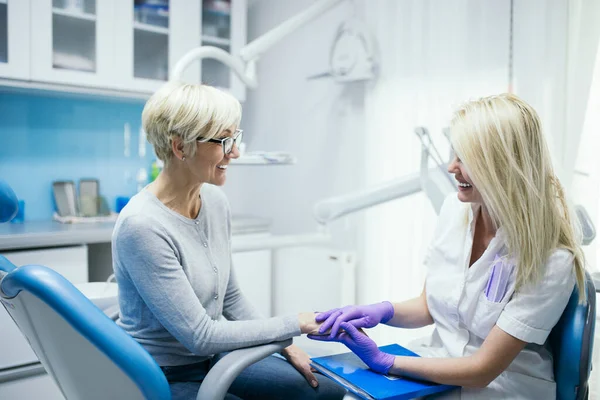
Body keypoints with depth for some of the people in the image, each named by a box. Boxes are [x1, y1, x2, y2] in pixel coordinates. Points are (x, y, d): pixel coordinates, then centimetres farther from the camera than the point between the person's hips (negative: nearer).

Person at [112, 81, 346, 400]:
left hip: (212, 359, 7)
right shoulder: (143, 226, -27)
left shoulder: (215, 201, -3)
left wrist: (286, 347, 3)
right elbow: (200, 336, -24)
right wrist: (294, 324, -19)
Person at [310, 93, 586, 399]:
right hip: (436, 367, 5)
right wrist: (383, 311, -13)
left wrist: (385, 362, -18)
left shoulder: (551, 259, -21)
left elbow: (482, 370, -17)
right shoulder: (455, 209, -5)